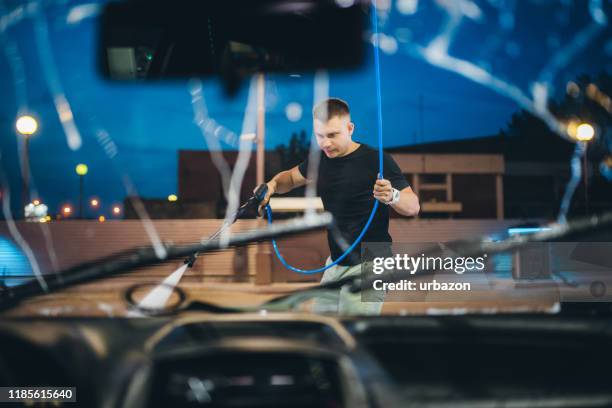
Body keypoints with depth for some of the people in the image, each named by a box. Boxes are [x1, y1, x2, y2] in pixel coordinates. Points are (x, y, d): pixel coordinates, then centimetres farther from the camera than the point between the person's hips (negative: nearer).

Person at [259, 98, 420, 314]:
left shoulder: (377, 161, -16)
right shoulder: (320, 159, 4)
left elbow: (413, 206, -16)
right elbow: (292, 177, 21)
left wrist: (392, 196, -38)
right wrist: (274, 184, -1)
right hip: (336, 262, 7)